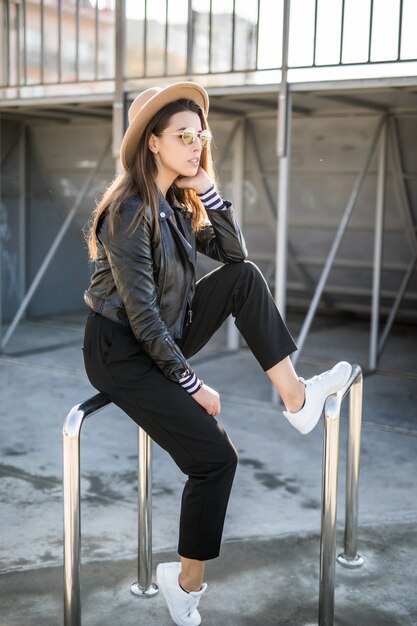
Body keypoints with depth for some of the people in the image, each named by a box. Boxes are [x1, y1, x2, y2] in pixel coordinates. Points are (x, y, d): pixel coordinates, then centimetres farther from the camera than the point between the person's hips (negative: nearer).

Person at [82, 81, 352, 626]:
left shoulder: (176, 199, 5)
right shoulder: (131, 209, -22)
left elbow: (234, 252, 4)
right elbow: (142, 315, -23)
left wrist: (209, 191, -9)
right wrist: (191, 384, -17)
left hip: (165, 339, 8)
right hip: (121, 353, -8)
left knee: (245, 277, -7)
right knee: (215, 457, -15)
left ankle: (296, 397, -5)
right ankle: (187, 582, 5)